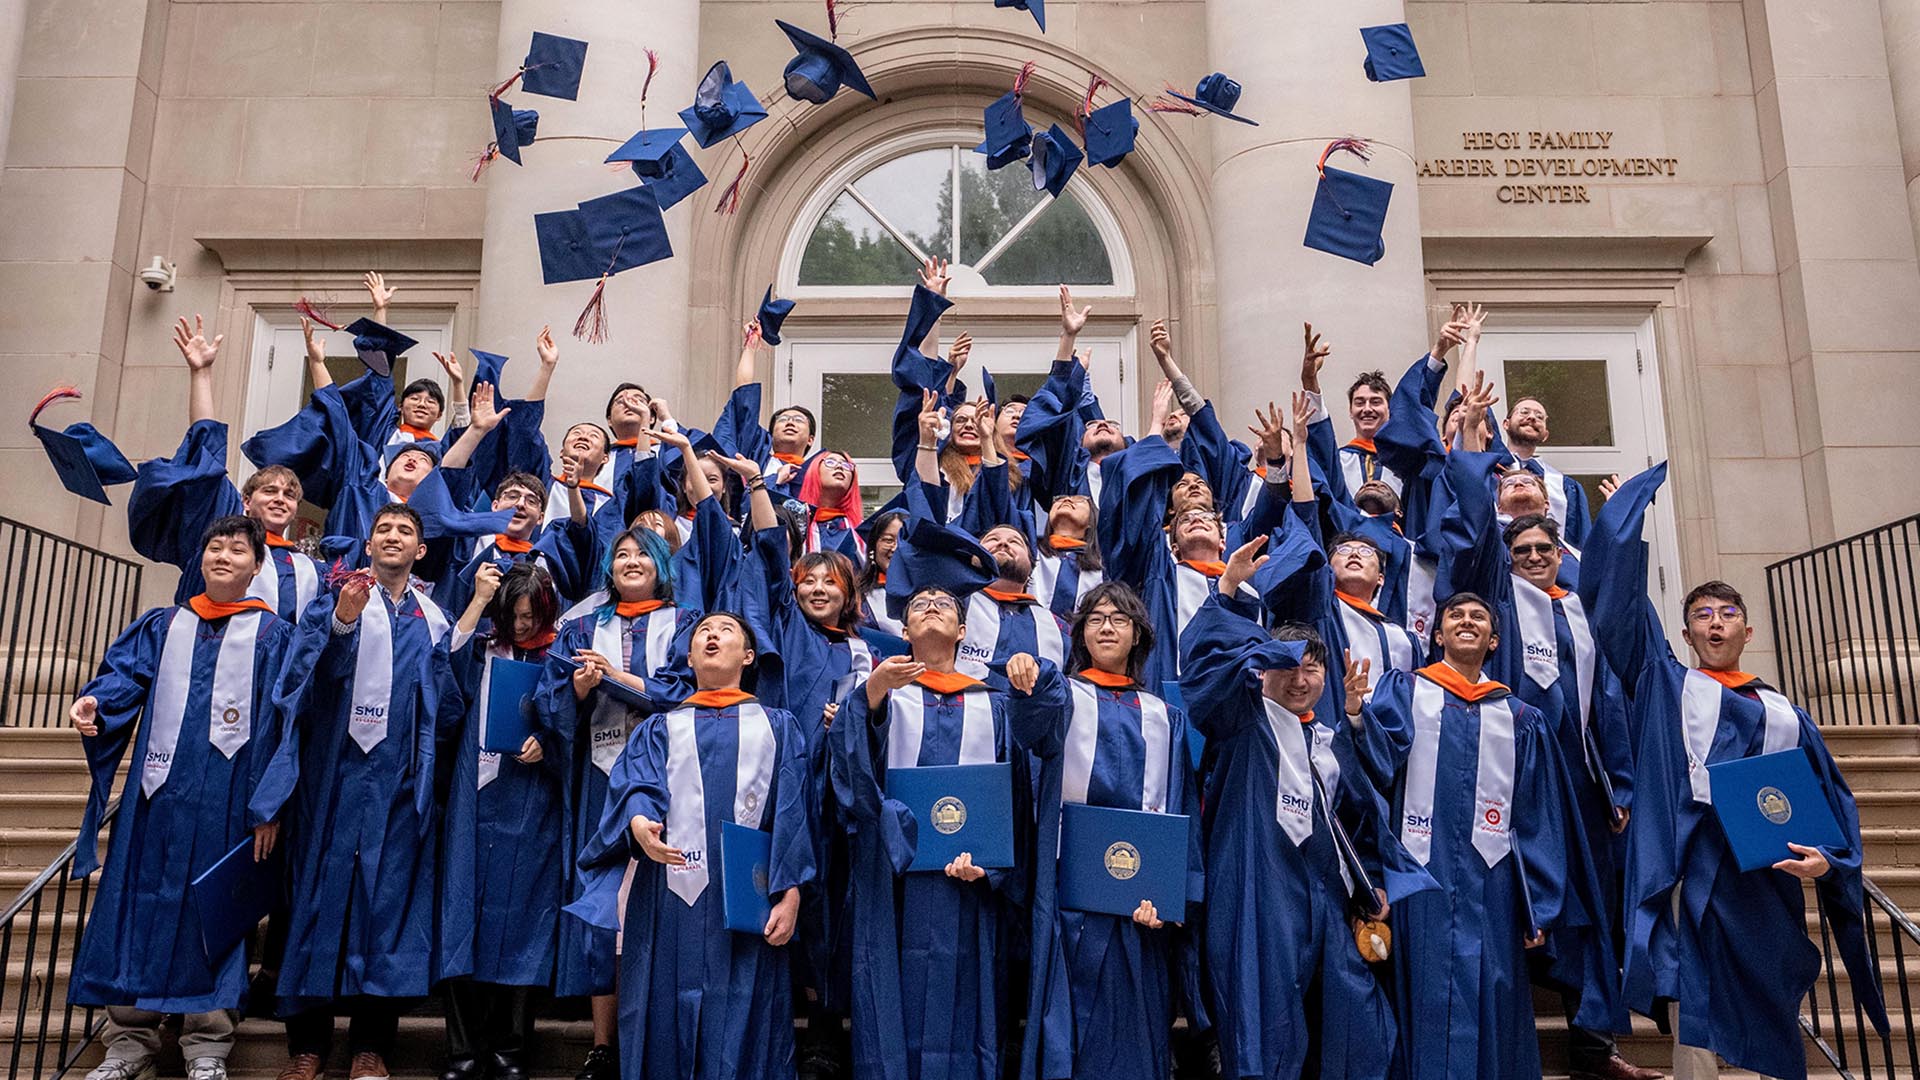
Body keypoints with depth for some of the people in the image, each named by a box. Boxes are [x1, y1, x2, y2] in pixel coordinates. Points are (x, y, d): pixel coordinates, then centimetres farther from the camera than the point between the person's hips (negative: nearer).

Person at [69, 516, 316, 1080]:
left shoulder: (278, 639, 5)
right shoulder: (162, 627, 16)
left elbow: (292, 723, -2)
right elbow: (124, 675, 4)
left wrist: (271, 805, -10)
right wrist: (94, 702, -21)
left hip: (228, 799, -3)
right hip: (160, 792, 3)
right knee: (142, 901, 4)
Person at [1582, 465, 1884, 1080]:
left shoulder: (1786, 716, 19)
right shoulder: (1664, 685, 12)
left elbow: (1831, 800, 15)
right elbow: (1615, 593, 8)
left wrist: (1828, 860, -7)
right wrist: (1639, 496, 15)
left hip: (1770, 880, 3)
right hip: (1694, 874, -3)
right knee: (1697, 1029, -6)